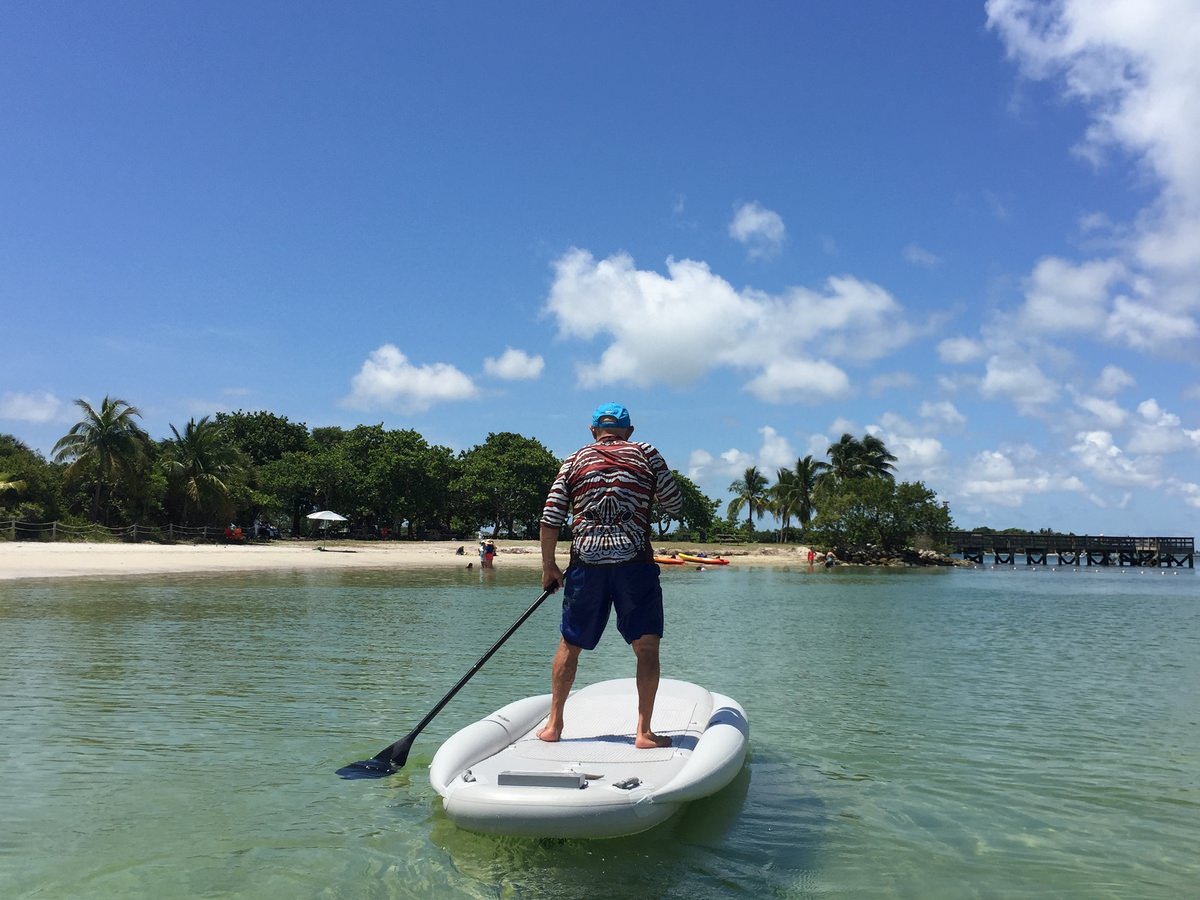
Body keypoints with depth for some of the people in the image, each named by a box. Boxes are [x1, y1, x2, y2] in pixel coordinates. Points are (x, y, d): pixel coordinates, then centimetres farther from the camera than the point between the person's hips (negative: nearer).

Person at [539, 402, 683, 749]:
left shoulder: (574, 461, 11)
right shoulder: (646, 453, 8)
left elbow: (550, 518, 6)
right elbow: (675, 504, 12)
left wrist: (548, 565, 15)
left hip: (586, 563, 2)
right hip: (634, 561, -2)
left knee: (570, 644, 15)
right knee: (647, 646, 5)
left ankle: (553, 724, 21)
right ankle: (644, 731, 1)